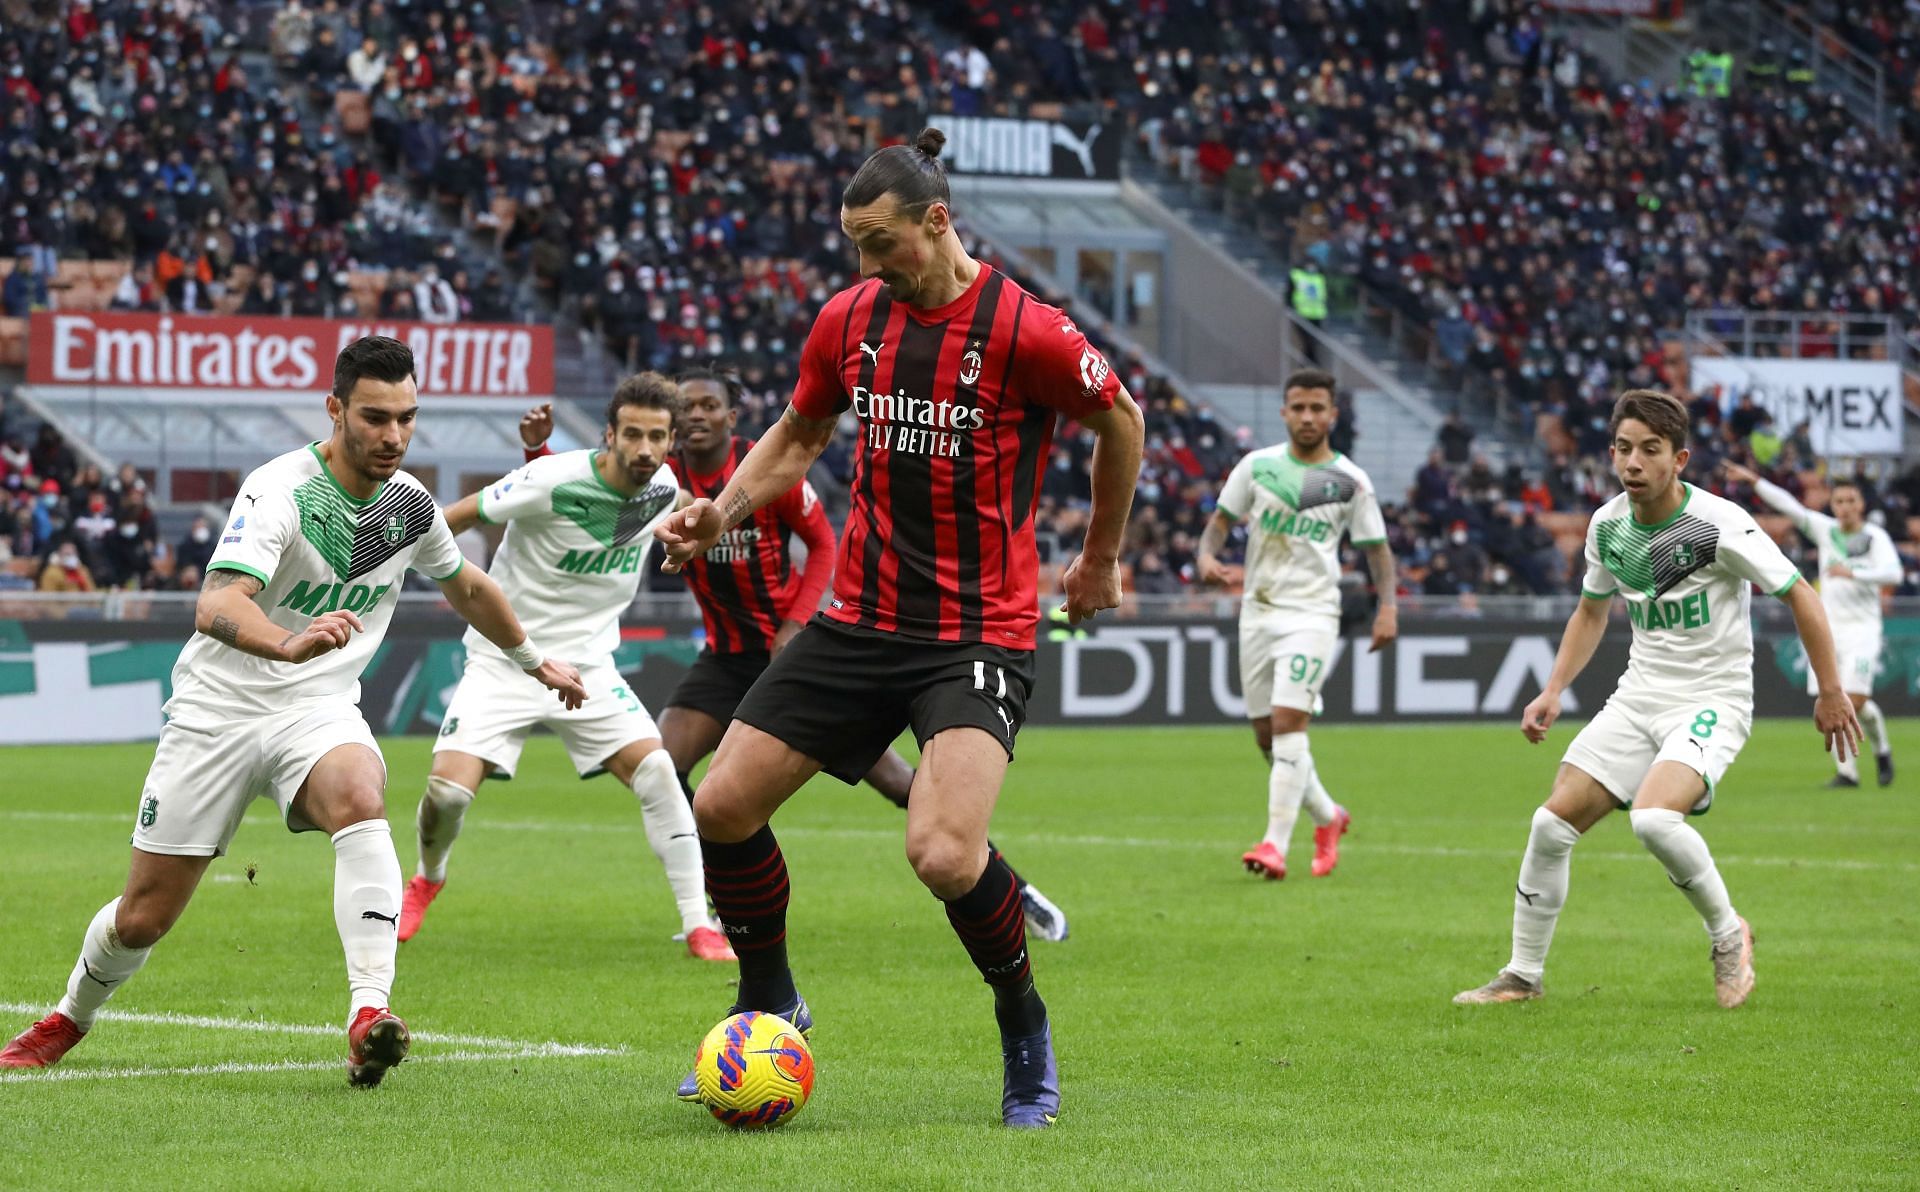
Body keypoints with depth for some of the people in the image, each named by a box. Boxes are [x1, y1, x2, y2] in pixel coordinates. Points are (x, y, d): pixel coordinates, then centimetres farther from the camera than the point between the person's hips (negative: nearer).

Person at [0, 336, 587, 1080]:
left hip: (319, 711, 3)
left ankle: (369, 1016, -45)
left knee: (360, 799, -34)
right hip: (219, 708, -3)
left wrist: (536, 663, 34)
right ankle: (66, 1023, 36)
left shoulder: (411, 505, 0)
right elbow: (216, 606, -36)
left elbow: (467, 588, 24)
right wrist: (289, 644, -56)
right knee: (143, 917, 3)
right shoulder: (282, 490, -20)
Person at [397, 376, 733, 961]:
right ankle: (428, 879, 20)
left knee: (656, 772, -15)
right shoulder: (553, 480, -21)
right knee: (448, 787, -15)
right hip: (503, 662, -4)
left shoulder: (664, 488, -4)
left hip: (586, 665, 4)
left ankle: (699, 925, -7)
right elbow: (460, 516, -10)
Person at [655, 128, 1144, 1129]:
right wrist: (722, 512, 2)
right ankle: (769, 1004, 24)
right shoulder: (849, 319, 2)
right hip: (858, 620, 6)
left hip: (979, 631, -6)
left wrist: (1100, 560, 12)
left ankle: (1025, 1031, 3)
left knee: (944, 856, -24)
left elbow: (1120, 422, 3)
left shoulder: (1025, 331, -14)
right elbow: (798, 435, 19)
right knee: (721, 807, 0)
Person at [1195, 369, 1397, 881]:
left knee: (1288, 721, -19)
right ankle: (1327, 816, 31)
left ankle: (1275, 844, -20)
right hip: (1258, 609, 4)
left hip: (1313, 613, -4)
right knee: (1266, 736, 7)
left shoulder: (1351, 480, 1)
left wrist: (1388, 607, -9)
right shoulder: (1257, 465, 5)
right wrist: (1207, 557, -14)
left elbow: (1376, 549, 6)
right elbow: (1220, 521, 8)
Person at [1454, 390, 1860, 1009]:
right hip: (1639, 695, 6)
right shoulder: (1608, 525, 1)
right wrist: (1553, 692, 10)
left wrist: (1831, 692, -4)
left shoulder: (1719, 526, -18)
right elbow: (1592, 611, 20)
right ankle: (1523, 975, 10)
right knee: (1554, 820, -4)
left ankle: (1729, 934, -5)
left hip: (1712, 698, -6)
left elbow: (1799, 597, -8)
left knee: (1653, 817, -31)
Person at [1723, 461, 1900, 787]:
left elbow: (1892, 573, -18)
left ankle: (1881, 748, 15)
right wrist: (1754, 480, -7)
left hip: (1861, 627, -4)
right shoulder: (1825, 530, 6)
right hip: (1827, 626, 4)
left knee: (1855, 701, -14)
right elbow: (1788, 505, 1)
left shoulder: (1876, 537, -3)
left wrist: (1852, 573, -30)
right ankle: (1847, 771, 4)